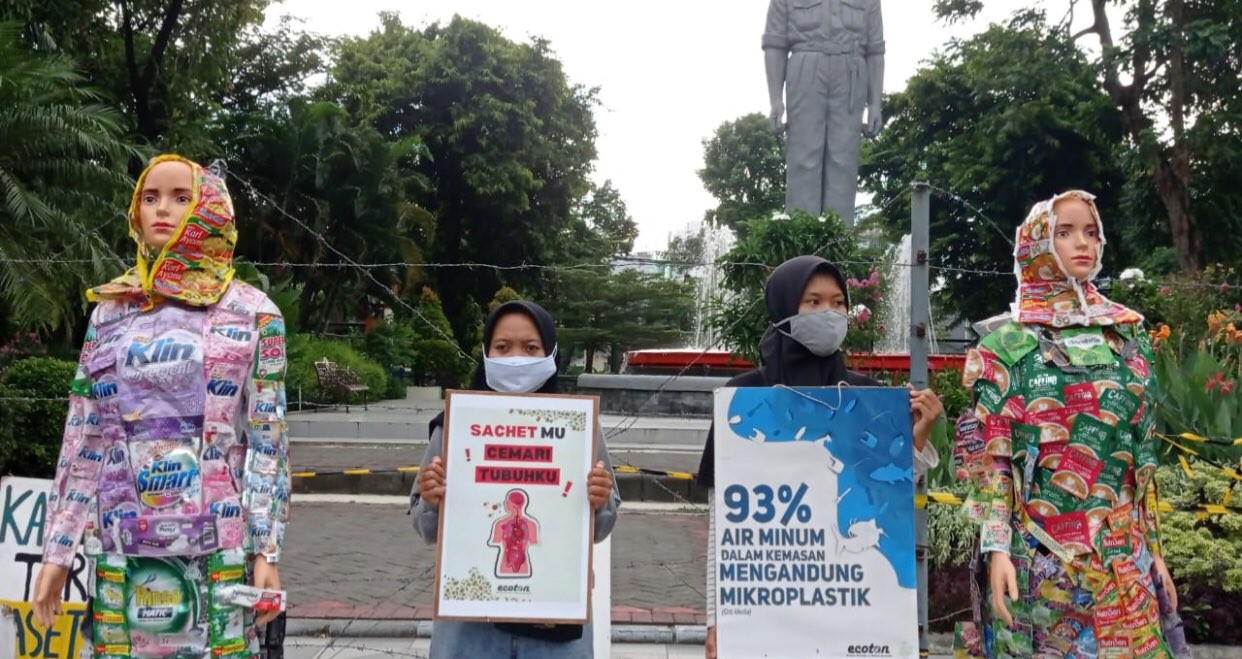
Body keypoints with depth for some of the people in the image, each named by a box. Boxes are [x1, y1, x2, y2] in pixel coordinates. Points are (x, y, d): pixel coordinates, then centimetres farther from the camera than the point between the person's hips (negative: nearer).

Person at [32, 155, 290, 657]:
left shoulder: (252, 312, 1)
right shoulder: (111, 309, 9)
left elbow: (268, 440, -2)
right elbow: (82, 437, 9)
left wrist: (267, 551, -6)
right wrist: (57, 550, 7)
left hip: (218, 547, -2)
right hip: (122, 546, 3)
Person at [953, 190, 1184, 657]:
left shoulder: (1127, 335, 10)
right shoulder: (1007, 341, -3)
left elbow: (1142, 452, 12)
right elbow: (991, 453, -6)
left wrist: (1152, 546, 10)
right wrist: (997, 546, -14)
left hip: (1121, 555, 4)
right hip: (1036, 552, -4)